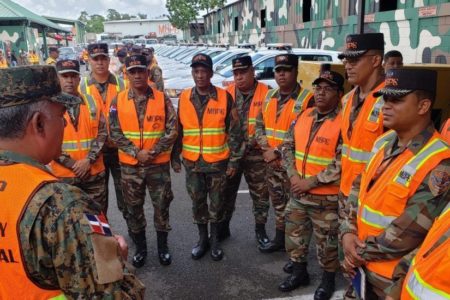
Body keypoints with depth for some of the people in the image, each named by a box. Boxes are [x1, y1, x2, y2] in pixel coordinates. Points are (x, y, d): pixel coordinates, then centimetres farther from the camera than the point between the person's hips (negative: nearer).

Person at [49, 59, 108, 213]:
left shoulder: (91, 102, 4)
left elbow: (102, 133, -1)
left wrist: (88, 160, -13)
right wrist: (73, 164, -14)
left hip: (94, 172, 2)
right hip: (63, 174, -2)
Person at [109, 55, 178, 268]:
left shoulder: (162, 99, -4)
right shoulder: (118, 101, -2)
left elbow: (172, 131, -7)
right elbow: (115, 133, -5)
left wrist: (153, 152, -16)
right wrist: (136, 153, -15)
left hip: (159, 163, -1)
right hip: (130, 165, 1)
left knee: (161, 206, 8)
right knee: (133, 208, 12)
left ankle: (163, 246, 27)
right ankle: (140, 247, 29)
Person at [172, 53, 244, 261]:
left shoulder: (224, 97, -7)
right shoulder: (184, 98, 1)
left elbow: (234, 131, -4)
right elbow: (178, 130, 8)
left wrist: (234, 160, -6)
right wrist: (175, 157, 7)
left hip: (218, 162, -2)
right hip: (192, 162, 2)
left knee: (216, 202, 10)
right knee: (197, 202, 13)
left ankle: (215, 239, 29)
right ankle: (203, 238, 31)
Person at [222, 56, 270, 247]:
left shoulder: (266, 93, -9)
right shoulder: (227, 94, 1)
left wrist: (255, 140, -15)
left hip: (256, 153, -3)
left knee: (260, 194, 8)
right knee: (226, 192, 14)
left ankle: (260, 229, 26)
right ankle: (223, 227, 30)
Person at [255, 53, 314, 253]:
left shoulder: (306, 99, -14)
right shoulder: (269, 97, 9)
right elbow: (259, 125, 11)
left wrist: (278, 152, -17)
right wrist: (266, 149, -5)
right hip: (272, 163, 7)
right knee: (278, 204, 19)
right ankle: (279, 238, 35)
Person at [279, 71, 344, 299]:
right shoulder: (304, 116, 5)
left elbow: (341, 164, -21)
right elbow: (287, 146, 8)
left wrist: (310, 182, -18)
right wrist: (293, 175, -6)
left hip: (326, 197, -6)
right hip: (298, 193, 6)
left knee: (326, 242, 10)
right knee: (294, 236, 18)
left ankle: (328, 280, 33)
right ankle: (299, 272, 40)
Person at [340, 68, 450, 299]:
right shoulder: (384, 142, 2)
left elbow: (409, 232, -23)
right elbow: (358, 188, 7)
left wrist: (360, 253, -13)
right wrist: (348, 232, -6)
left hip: (394, 278, -6)